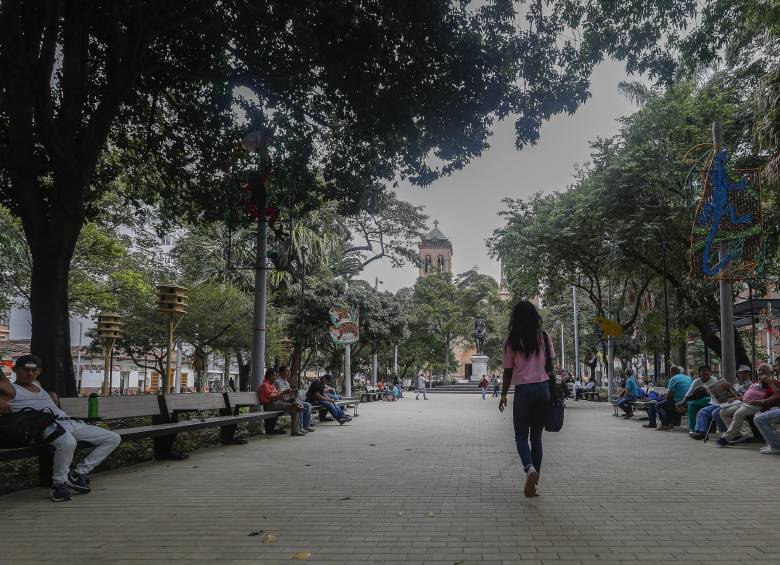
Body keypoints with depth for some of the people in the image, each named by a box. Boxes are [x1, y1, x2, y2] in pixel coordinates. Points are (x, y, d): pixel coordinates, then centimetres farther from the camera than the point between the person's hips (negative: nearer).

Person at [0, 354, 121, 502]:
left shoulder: (36, 384, 28)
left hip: (69, 422, 9)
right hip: (47, 424, -8)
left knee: (113, 438, 2)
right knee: (68, 442, -44)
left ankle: (78, 473, 2)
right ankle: (59, 483, -18)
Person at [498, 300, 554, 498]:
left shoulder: (511, 342, -5)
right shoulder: (544, 338, 2)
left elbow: (508, 372, -1)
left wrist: (503, 395, 10)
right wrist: (551, 390, 14)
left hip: (523, 390, -3)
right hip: (543, 389, 3)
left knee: (521, 436, 7)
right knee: (536, 436, 13)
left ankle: (530, 468, -21)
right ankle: (534, 479, 13)